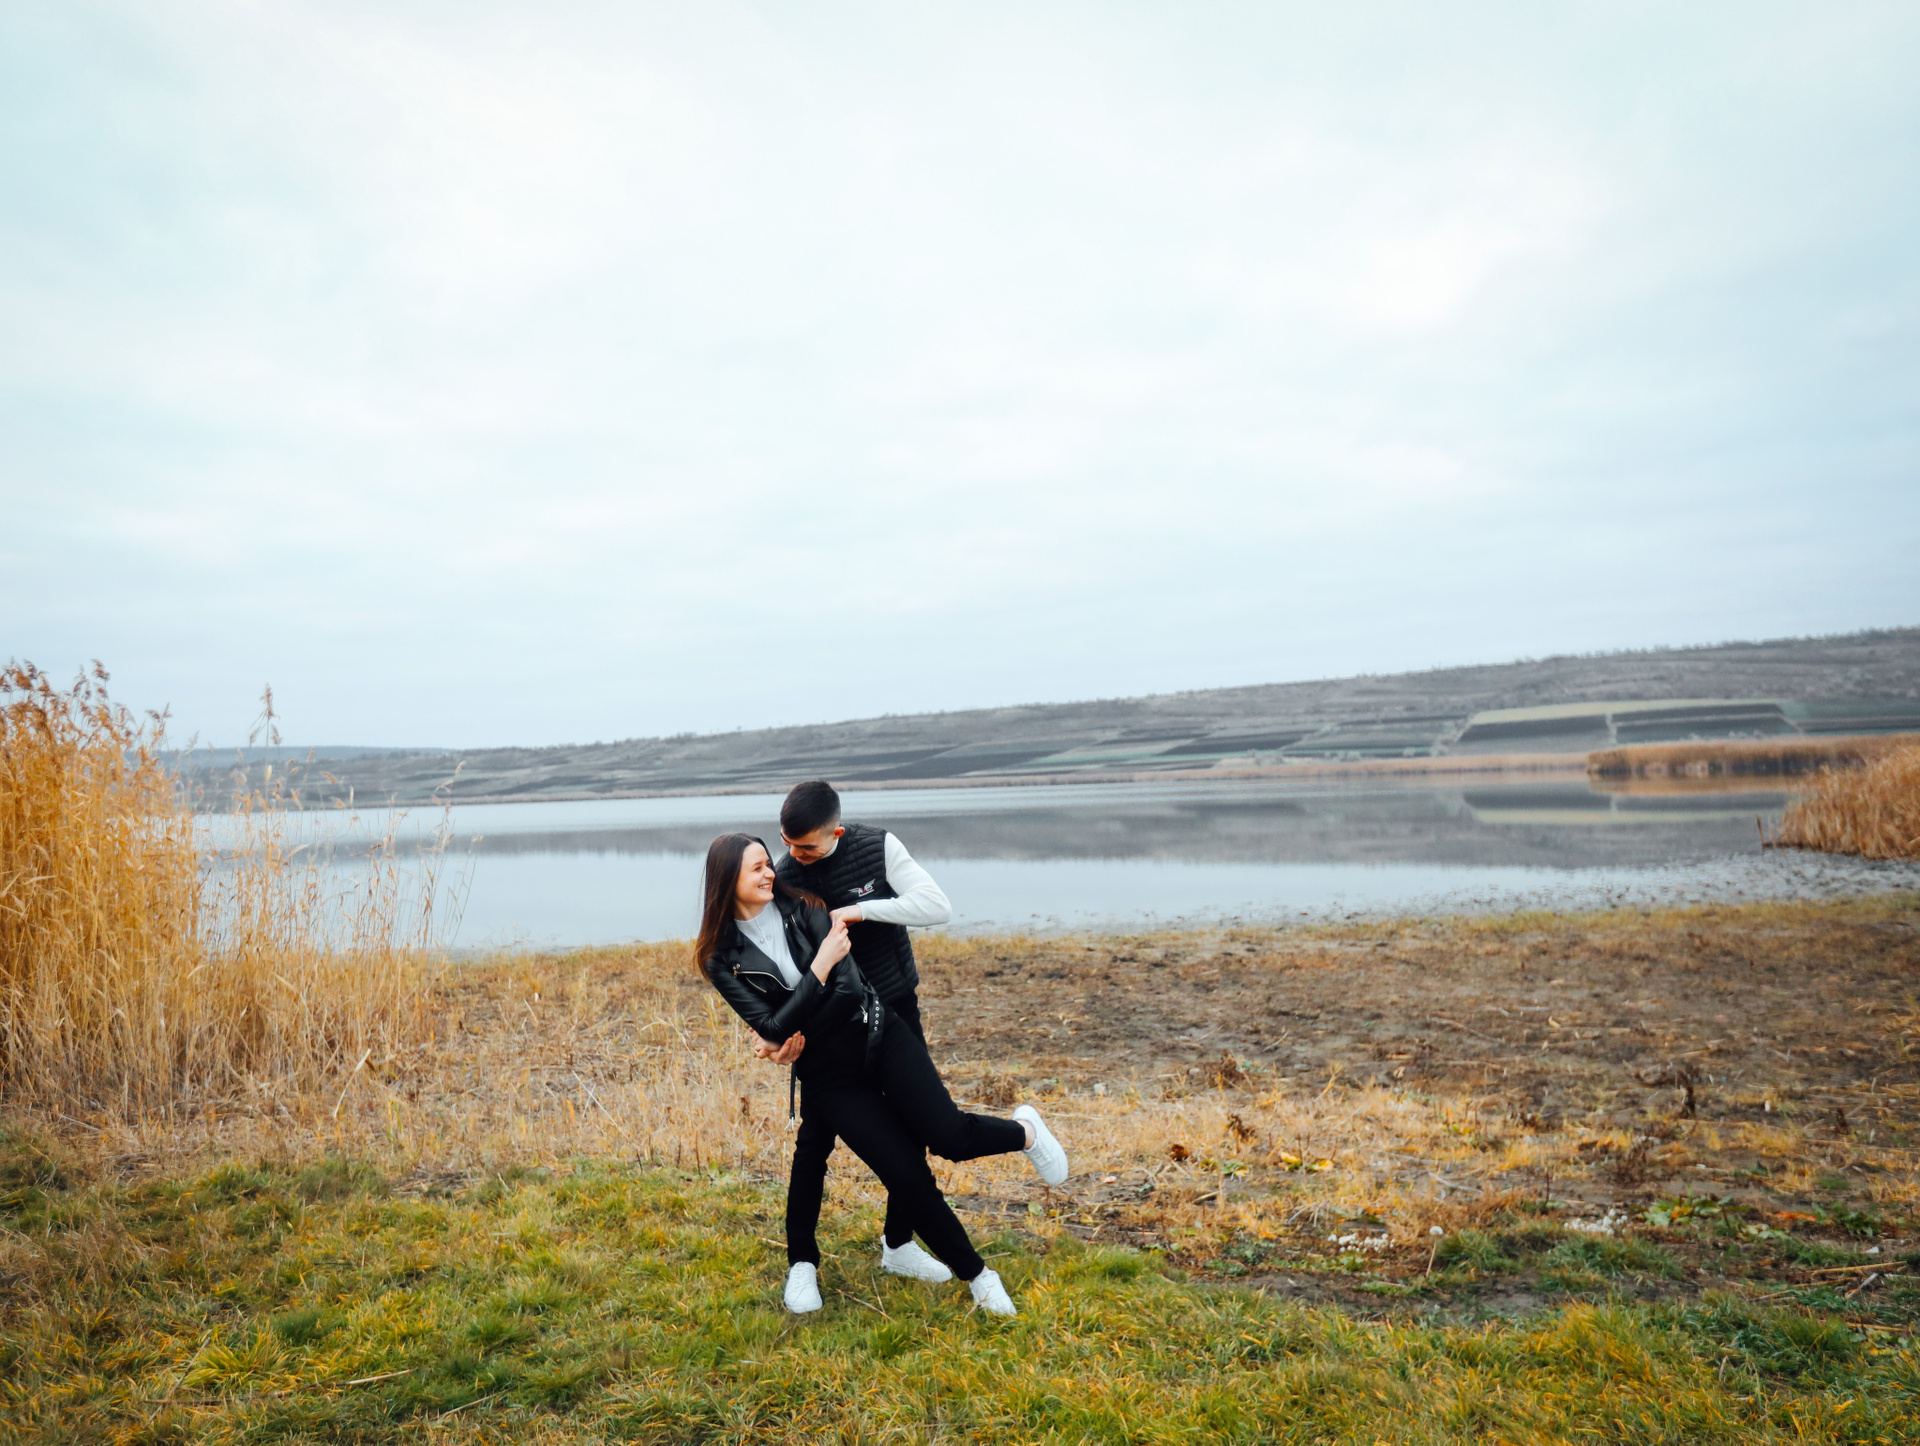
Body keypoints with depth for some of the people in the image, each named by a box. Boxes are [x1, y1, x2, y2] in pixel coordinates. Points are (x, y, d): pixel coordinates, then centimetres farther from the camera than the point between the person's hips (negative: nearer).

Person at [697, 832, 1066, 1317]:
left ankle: (1024, 1131, 16)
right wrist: (820, 967, -21)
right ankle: (976, 1275, 13)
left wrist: (796, 1036, -13)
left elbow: (849, 990, -11)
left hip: (880, 1037, 0)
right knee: (907, 1176, -9)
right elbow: (773, 1028, -15)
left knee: (947, 1136, -17)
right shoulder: (723, 960, -5)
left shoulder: (804, 910, -3)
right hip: (828, 1075, 0)